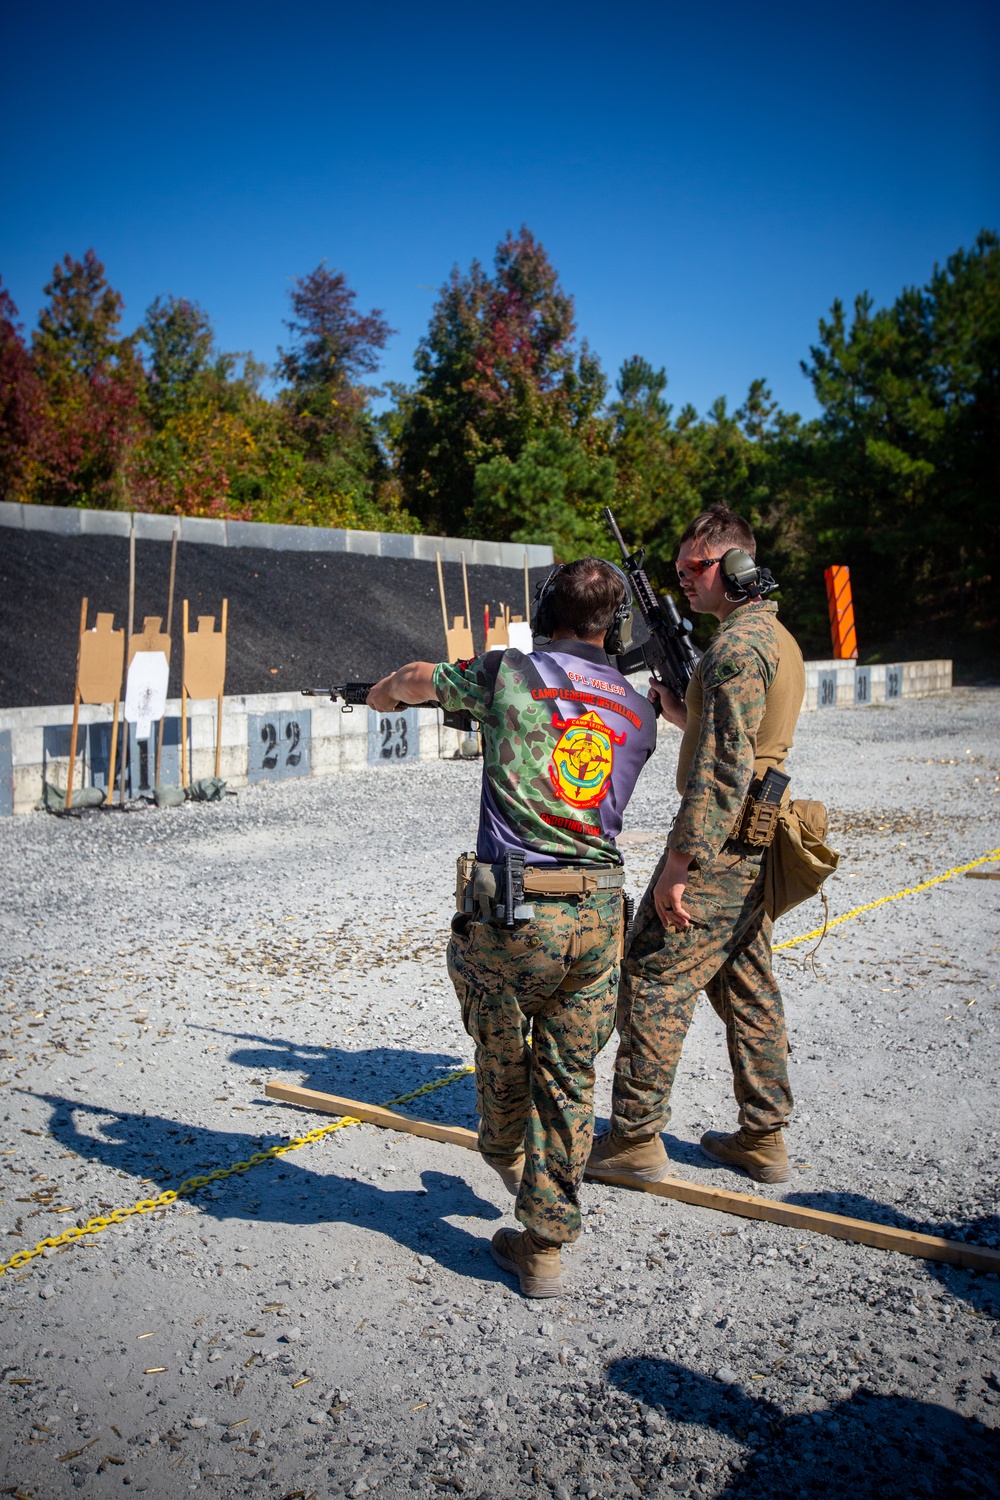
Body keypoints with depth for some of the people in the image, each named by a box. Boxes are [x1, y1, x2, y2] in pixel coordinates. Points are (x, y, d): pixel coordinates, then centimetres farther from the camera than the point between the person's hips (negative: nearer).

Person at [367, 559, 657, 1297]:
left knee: (501, 1050, 24)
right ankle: (546, 1244, 20)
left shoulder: (509, 673, -2)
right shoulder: (639, 712, 7)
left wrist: (387, 692, 40)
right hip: (598, 915, 3)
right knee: (570, 1079, 14)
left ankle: (507, 1156, 50)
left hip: (510, 911, -2)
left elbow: (419, 678, 17)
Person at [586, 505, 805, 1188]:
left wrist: (678, 866, -23)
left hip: (718, 846, -10)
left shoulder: (736, 645, -17)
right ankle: (764, 1138, 23)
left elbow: (723, 771, -24)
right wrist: (681, 711, 14)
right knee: (748, 990, 15)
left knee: (653, 982, -1)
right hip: (757, 850, 10)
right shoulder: (778, 636, 15)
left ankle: (635, 1139, 7)